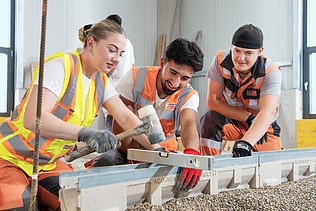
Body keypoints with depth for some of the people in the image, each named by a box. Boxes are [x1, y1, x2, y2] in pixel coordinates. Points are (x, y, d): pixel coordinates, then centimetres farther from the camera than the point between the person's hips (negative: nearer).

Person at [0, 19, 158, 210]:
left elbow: (126, 118, 0)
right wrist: (85, 133, -46)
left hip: (49, 164, 7)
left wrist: (156, 149, -12)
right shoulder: (60, 65, -22)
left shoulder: (101, 80, 2)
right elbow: (32, 118, -35)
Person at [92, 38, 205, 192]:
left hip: (162, 150, 3)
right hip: (128, 148, -2)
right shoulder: (136, 77, -14)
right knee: (106, 161, -34)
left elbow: (189, 124, -32)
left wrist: (192, 151, -55)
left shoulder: (189, 95, -10)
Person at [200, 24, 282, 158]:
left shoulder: (271, 71, -23)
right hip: (230, 121, 0)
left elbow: (267, 113, -37)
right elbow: (213, 101, -18)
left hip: (264, 128, 0)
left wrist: (245, 142, -53)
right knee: (210, 119, -30)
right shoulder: (220, 60, -17)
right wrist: (249, 118, -26)